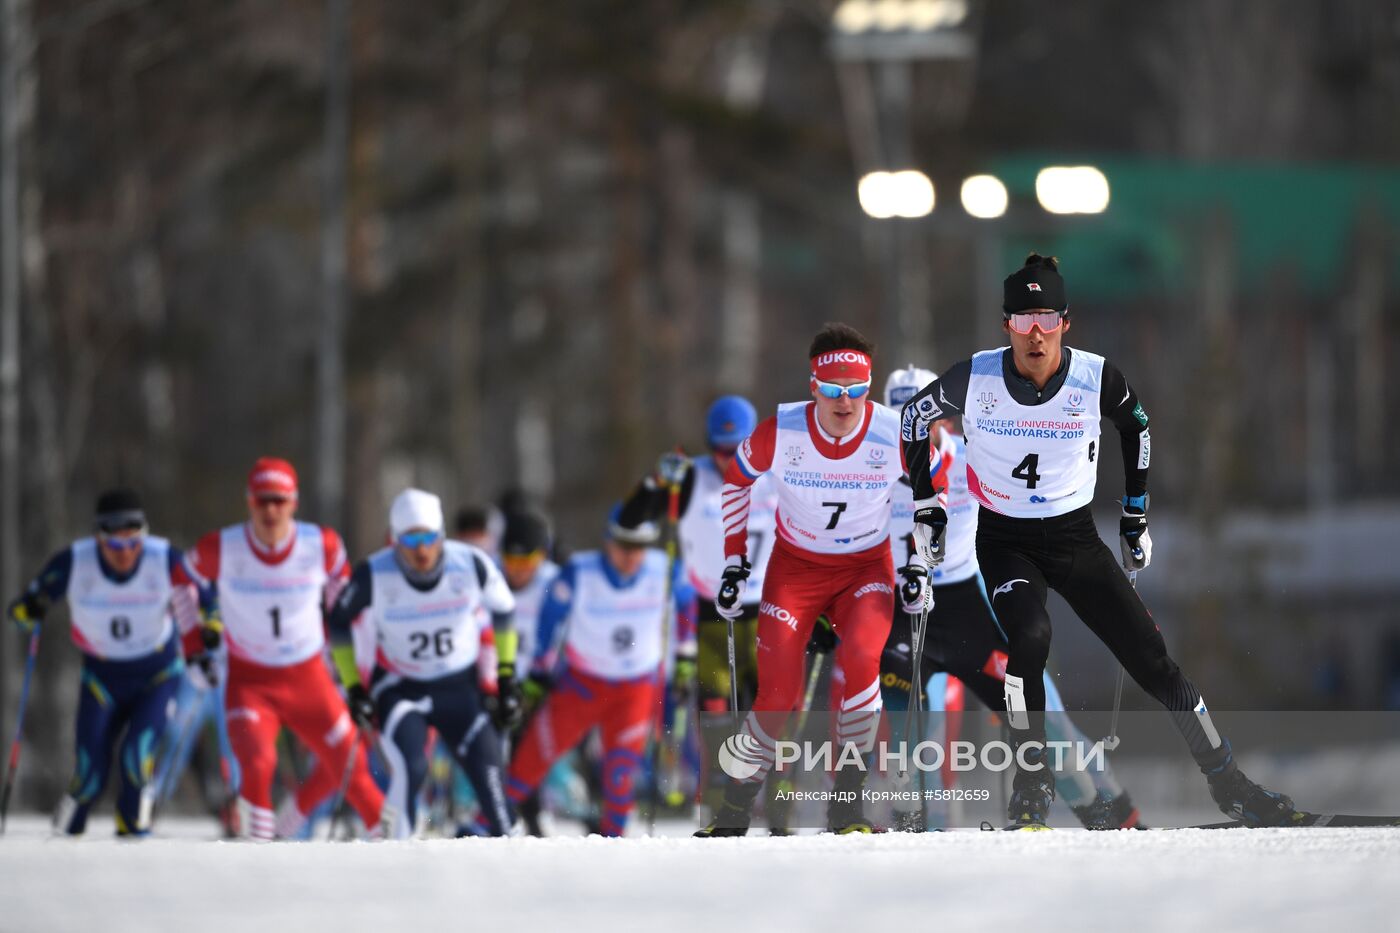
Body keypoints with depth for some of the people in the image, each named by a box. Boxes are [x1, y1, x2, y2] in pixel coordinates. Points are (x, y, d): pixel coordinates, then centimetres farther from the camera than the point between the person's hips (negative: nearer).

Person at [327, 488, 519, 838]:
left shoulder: (471, 564, -18)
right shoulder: (373, 574, -21)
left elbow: (503, 611, 2)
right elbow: (339, 622, -2)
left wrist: (506, 679, 5)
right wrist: (354, 688, -4)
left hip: (461, 689, 2)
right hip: (400, 688, -2)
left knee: (490, 780, -6)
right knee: (410, 768, -26)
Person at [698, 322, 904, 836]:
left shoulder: (894, 434, -18)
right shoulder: (780, 432, -19)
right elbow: (736, 482, 2)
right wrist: (734, 563, 2)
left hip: (866, 567, 0)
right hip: (795, 567, 0)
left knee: (860, 660, -29)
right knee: (778, 694, -13)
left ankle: (847, 806, -16)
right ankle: (735, 808, 8)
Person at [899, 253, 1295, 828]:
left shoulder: (1096, 377, -15)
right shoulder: (976, 379, -16)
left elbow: (1135, 427, 8)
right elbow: (915, 416, 4)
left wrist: (1136, 516, 11)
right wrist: (925, 505, 3)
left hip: (1076, 538, 1)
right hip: (1005, 543, -1)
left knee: (1152, 660, -5)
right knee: (1030, 637, -31)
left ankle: (1228, 786, 9)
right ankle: (1030, 788, -17)